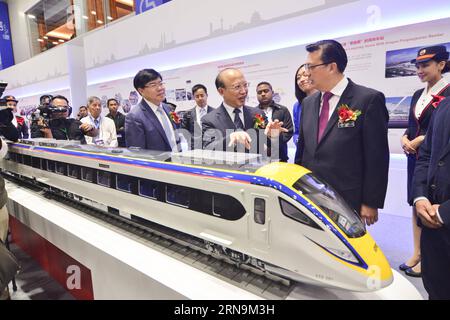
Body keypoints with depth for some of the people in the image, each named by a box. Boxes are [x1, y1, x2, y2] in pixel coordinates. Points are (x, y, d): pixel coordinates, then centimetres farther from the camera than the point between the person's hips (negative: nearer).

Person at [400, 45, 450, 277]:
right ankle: (416, 253, 24)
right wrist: (405, 138, -4)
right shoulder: (418, 95, 12)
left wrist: (419, 140, -15)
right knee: (416, 204, 11)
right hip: (415, 157, 7)